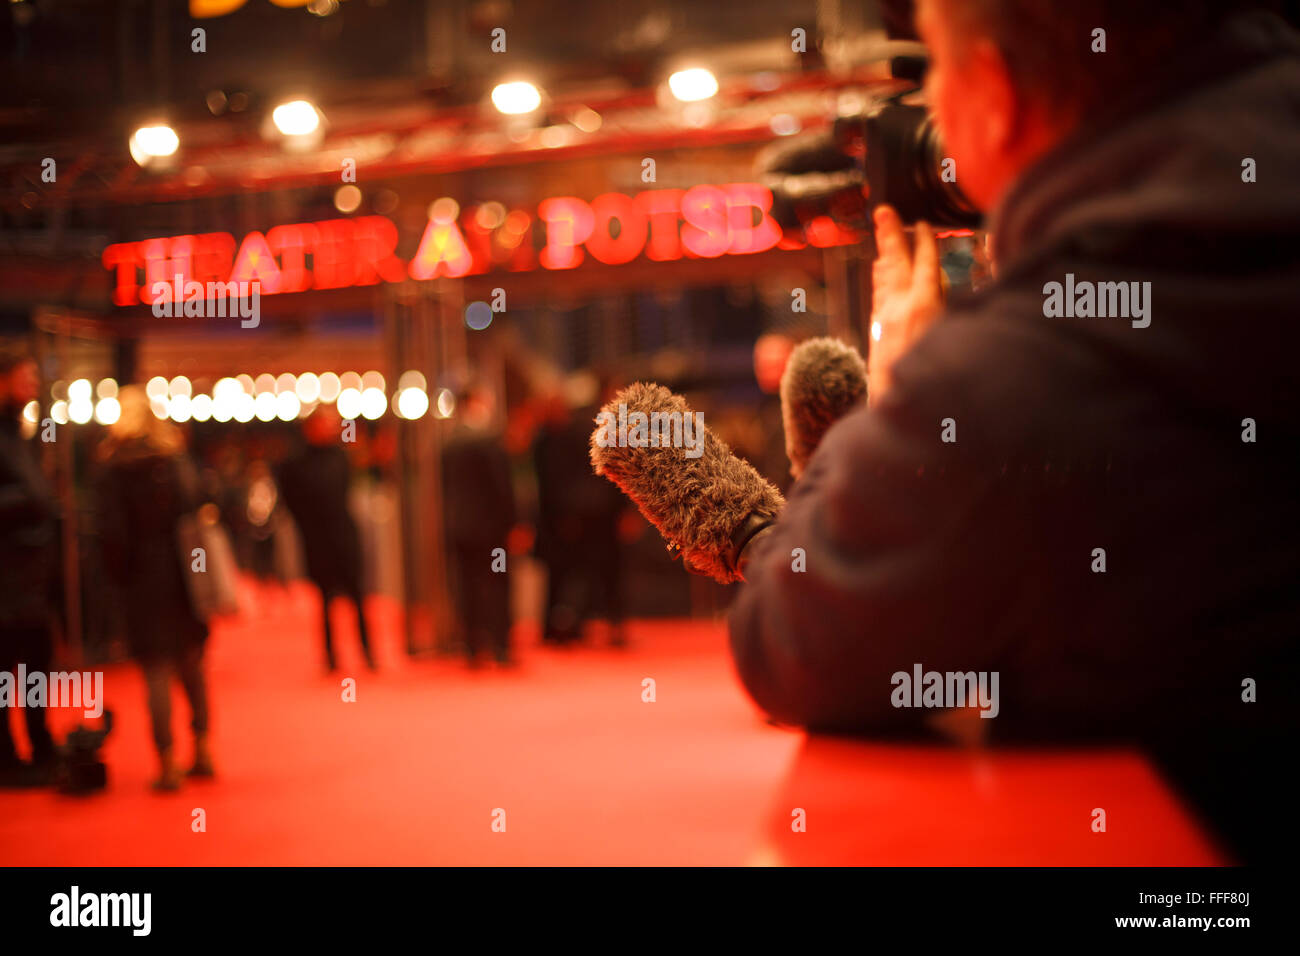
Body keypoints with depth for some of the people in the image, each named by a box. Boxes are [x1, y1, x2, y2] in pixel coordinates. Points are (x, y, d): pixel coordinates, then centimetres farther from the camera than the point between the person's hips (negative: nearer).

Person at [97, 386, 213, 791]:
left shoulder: (115, 467, -8)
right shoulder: (178, 458, 3)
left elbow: (112, 529, -11)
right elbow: (199, 510, 3)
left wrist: (119, 575, 1)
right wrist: (197, 566, 9)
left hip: (145, 575, -4)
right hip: (186, 573, 4)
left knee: (157, 670, -1)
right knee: (191, 664, 16)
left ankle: (168, 764, -3)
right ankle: (202, 752, 20)